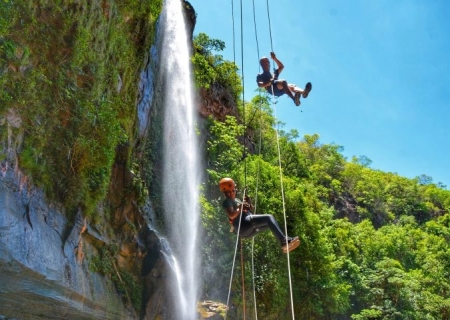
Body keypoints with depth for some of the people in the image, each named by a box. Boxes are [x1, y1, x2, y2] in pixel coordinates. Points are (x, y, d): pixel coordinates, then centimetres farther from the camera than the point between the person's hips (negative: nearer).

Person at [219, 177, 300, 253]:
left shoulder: (236, 200, 32)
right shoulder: (227, 201, 3)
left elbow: (251, 209, 29)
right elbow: (231, 215, -15)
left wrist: (249, 203, 10)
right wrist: (240, 208, -27)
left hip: (249, 230, 10)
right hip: (243, 225, -10)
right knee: (269, 218, -20)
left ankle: (284, 244, -11)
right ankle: (284, 240, -36)